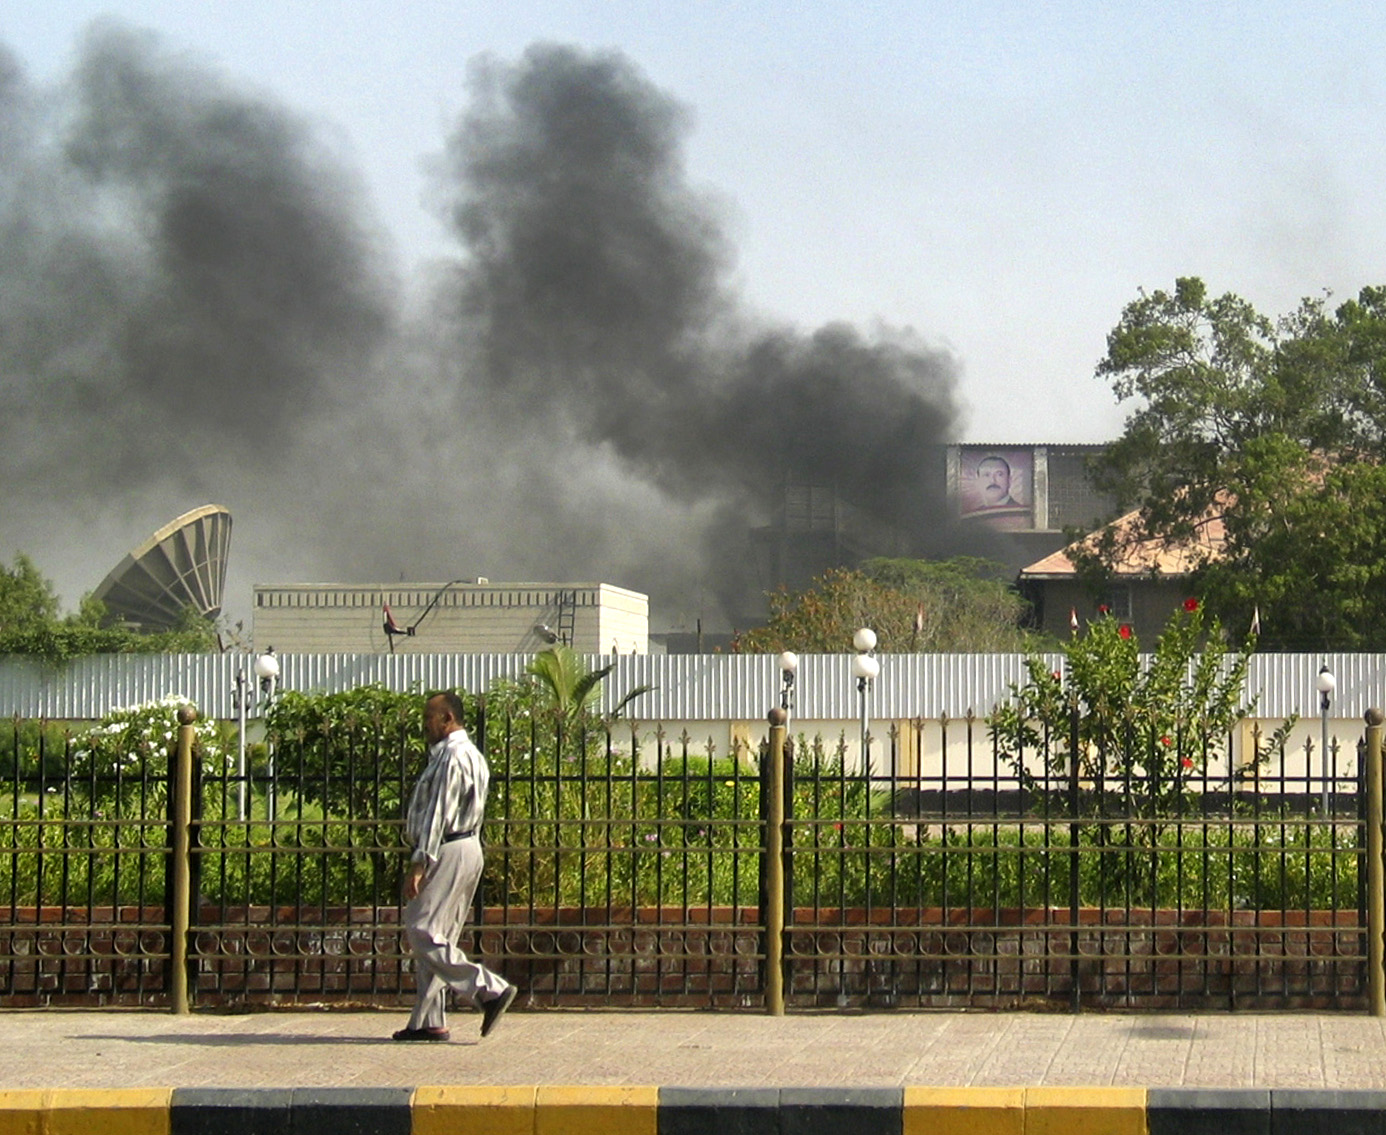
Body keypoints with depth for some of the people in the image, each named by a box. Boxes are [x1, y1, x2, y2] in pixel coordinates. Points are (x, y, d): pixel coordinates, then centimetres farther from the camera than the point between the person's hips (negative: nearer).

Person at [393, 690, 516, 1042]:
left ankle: (490, 989, -17)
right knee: (435, 935, 10)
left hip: (448, 852, -11)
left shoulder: (452, 756, -13)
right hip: (467, 848, 11)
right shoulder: (470, 755, 20)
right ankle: (429, 1022, 9)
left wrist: (419, 864, -22)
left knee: (423, 933, -12)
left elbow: (439, 815, -19)